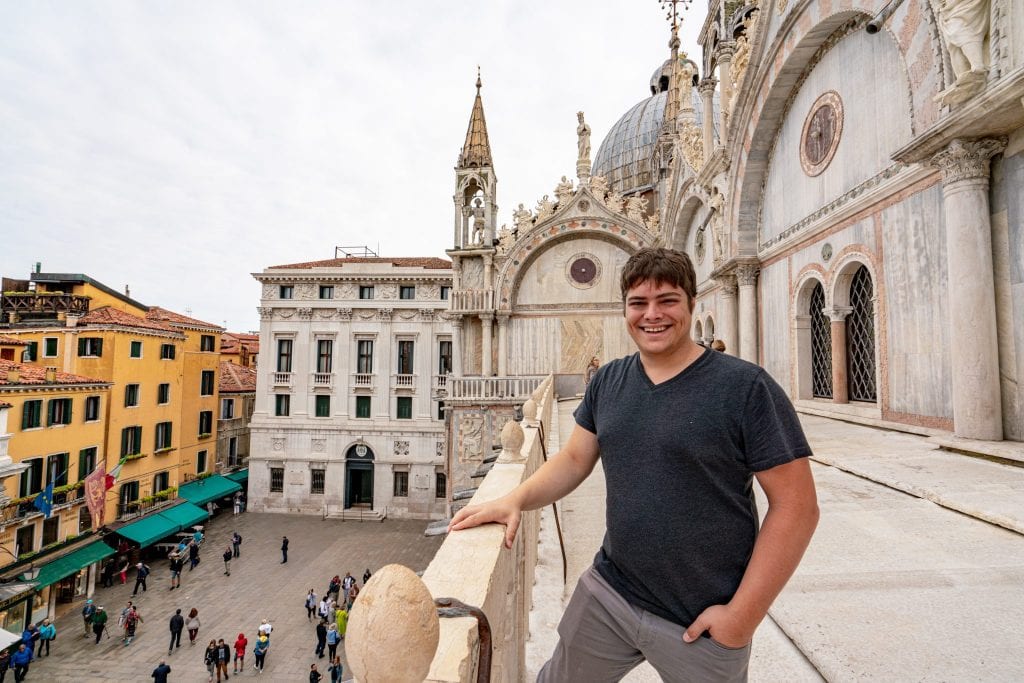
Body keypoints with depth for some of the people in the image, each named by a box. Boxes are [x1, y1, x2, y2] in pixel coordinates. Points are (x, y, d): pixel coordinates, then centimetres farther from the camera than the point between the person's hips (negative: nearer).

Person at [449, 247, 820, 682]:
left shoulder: (745, 387, -15)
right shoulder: (608, 381, -1)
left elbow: (796, 505, -13)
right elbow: (574, 460, 4)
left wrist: (743, 615, -13)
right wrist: (515, 500, -12)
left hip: (700, 623, -4)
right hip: (607, 592, 5)